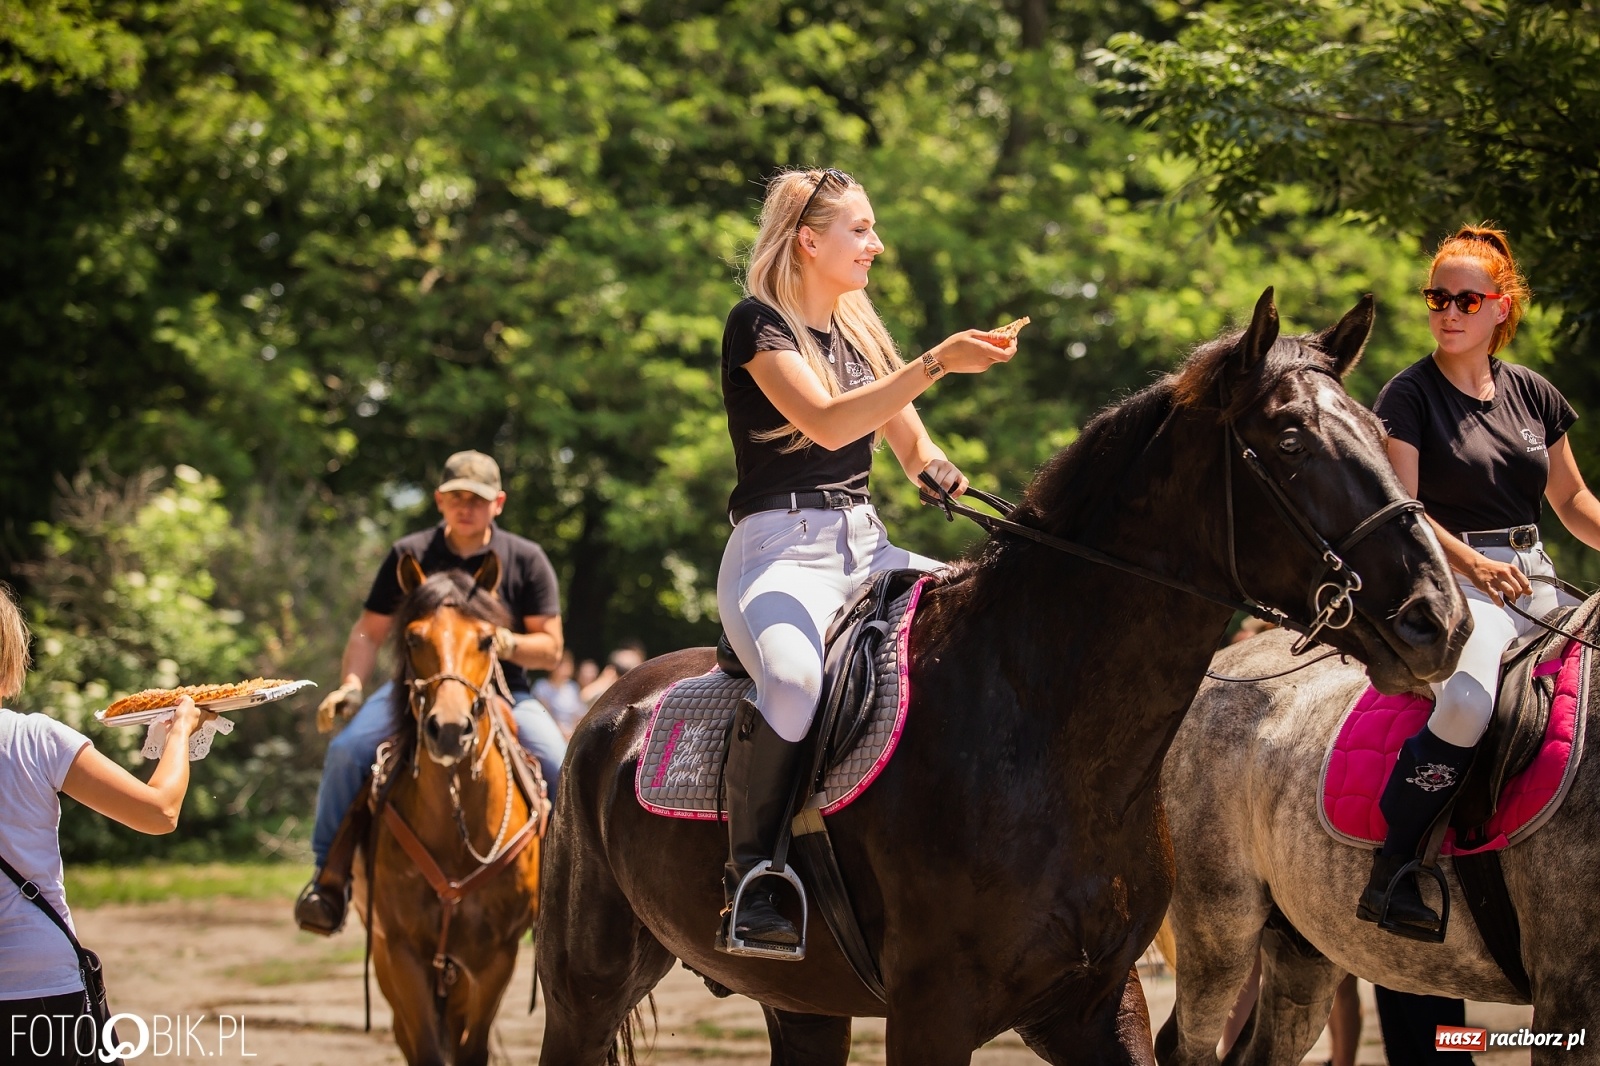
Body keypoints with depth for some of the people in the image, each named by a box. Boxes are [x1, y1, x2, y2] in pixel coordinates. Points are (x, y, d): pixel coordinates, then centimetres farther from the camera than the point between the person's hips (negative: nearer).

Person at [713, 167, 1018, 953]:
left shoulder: (861, 330, 17)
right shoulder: (758, 324, -6)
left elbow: (909, 445, 21)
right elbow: (826, 420, -22)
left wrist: (936, 468, -3)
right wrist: (937, 364, -28)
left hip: (864, 545, 8)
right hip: (781, 548, -8)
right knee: (794, 678, -37)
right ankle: (747, 879, -24)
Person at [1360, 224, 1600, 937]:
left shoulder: (1533, 395, 16)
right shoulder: (1411, 395, 0)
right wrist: (1470, 563, -24)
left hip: (1534, 579, 6)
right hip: (1453, 583, -6)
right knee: (1467, 699, -37)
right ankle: (1391, 872, -29)